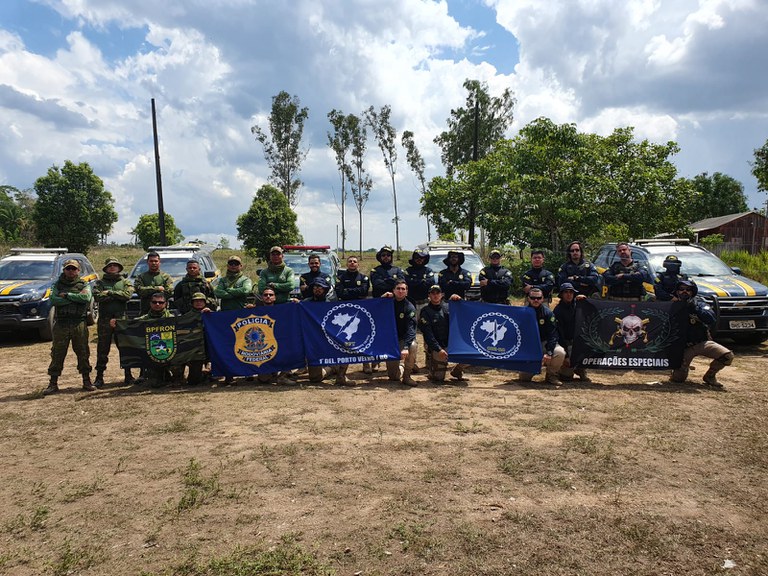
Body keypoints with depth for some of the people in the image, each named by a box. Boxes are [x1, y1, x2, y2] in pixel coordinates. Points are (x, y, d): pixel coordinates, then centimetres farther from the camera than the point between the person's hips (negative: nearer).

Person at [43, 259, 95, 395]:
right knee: (57, 354, 2)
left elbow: (86, 297, -13)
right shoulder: (57, 285, 11)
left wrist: (67, 295, -11)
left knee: (83, 353, 4)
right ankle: (53, 384, 9)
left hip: (79, 324, 0)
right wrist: (75, 298, -11)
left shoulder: (84, 285, 9)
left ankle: (86, 381, 13)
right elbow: (53, 300, -8)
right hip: (61, 324, 0)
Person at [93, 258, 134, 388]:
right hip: (104, 319, 0)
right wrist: (117, 295, -7)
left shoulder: (125, 282, 12)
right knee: (102, 349, 3)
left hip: (121, 318, 0)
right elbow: (98, 296, -8)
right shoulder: (100, 282, 11)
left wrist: (110, 293, -9)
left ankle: (128, 375, 11)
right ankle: (99, 377, 9)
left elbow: (128, 294, -8)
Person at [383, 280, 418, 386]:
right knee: (394, 377, -7)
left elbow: (410, 328, -20)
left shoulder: (410, 307, -9)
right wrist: (382, 298, -10)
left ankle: (406, 375, -18)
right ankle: (400, 366, 31)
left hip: (404, 339, -2)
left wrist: (406, 347, -35)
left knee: (413, 346, -38)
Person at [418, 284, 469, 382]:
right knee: (438, 378, -5)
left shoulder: (448, 307, 6)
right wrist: (439, 349, -21)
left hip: (452, 343, 4)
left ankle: (457, 371, 12)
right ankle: (430, 363, 29)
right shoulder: (425, 312, -5)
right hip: (436, 347, -4)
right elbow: (427, 334, -12)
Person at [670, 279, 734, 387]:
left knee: (727, 356, -24)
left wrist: (696, 308, -26)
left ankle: (709, 376, 3)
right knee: (677, 378, -12)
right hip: (684, 347, 0)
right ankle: (684, 368, 27)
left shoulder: (699, 303, -1)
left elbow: (712, 320, -20)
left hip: (702, 343, 0)